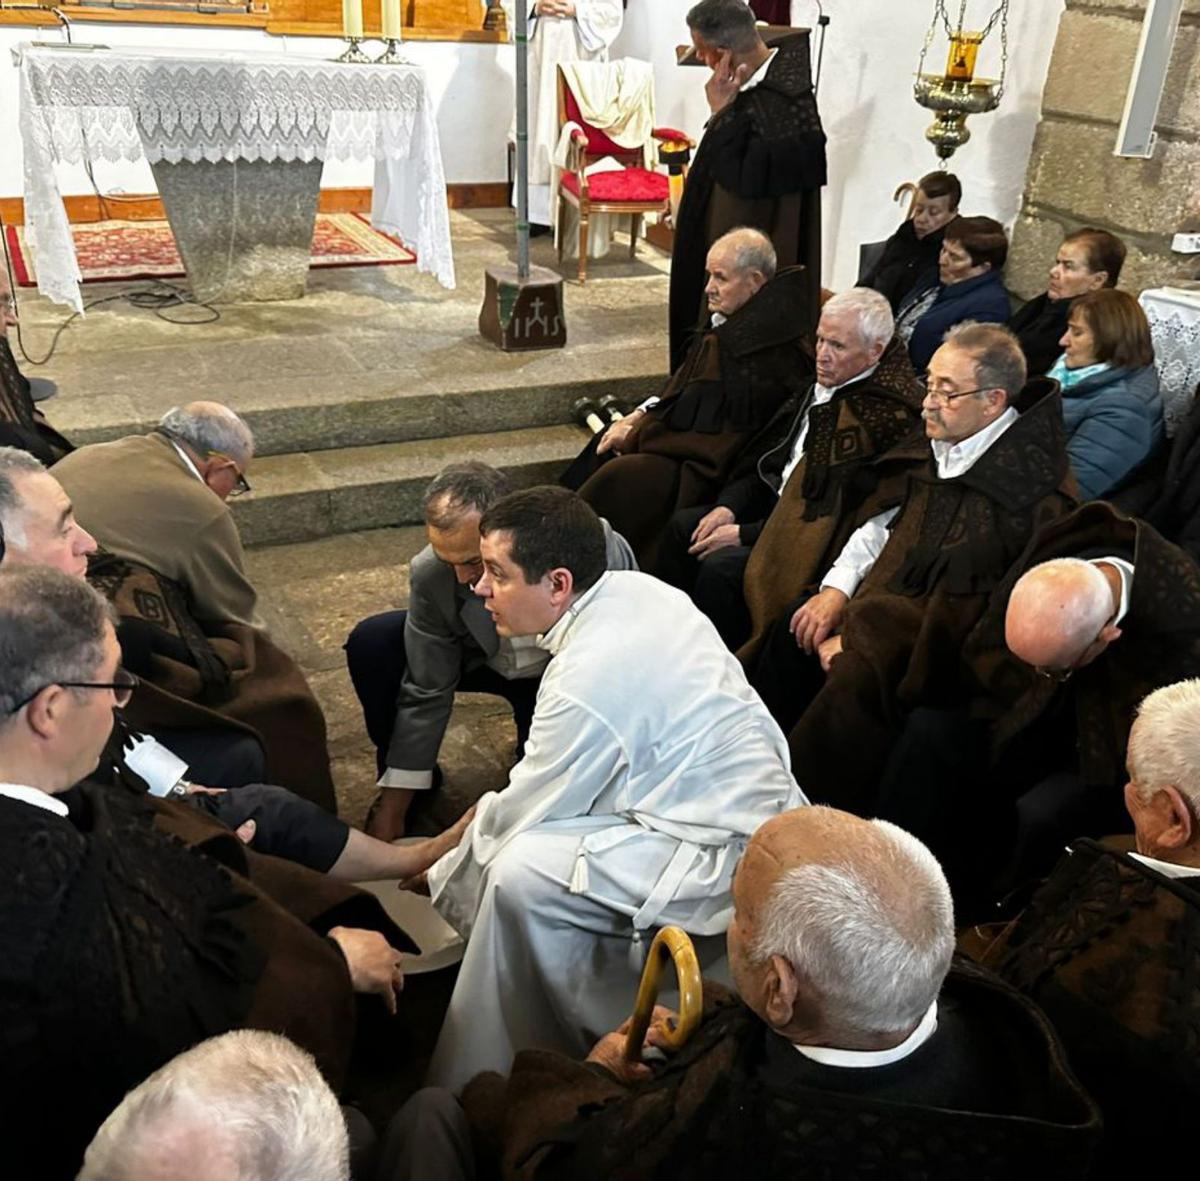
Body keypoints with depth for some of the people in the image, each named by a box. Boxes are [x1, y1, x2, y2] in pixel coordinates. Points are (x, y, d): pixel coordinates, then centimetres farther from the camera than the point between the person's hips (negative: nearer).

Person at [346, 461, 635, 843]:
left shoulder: (598, 549, -36)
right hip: (485, 660, 2)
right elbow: (426, 693, -16)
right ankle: (400, 774, 5)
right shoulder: (430, 575, -27)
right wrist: (392, 808, -13)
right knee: (370, 644, -19)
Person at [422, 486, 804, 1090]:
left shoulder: (587, 681, -27)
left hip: (731, 859, -10)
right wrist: (489, 812, 14)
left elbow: (519, 817, -12)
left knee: (521, 873, -21)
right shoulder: (633, 588, -1)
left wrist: (441, 875, 6)